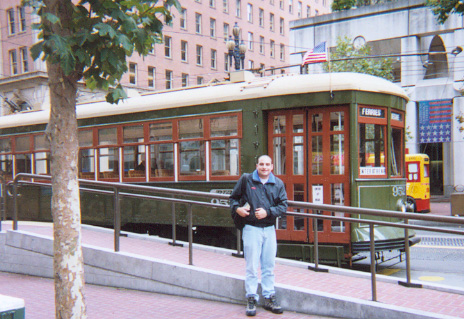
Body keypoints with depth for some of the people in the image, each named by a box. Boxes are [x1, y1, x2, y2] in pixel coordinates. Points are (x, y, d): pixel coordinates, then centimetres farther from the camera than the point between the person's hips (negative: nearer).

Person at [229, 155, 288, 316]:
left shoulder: (278, 184, 7)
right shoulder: (246, 180, 2)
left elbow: (283, 206, 3)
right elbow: (233, 198, 11)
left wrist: (267, 212, -12)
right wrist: (237, 208, -9)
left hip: (270, 229, 3)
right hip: (251, 229, -3)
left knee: (269, 266, 11)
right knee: (252, 266, 0)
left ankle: (269, 298, 21)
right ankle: (251, 299, 9)